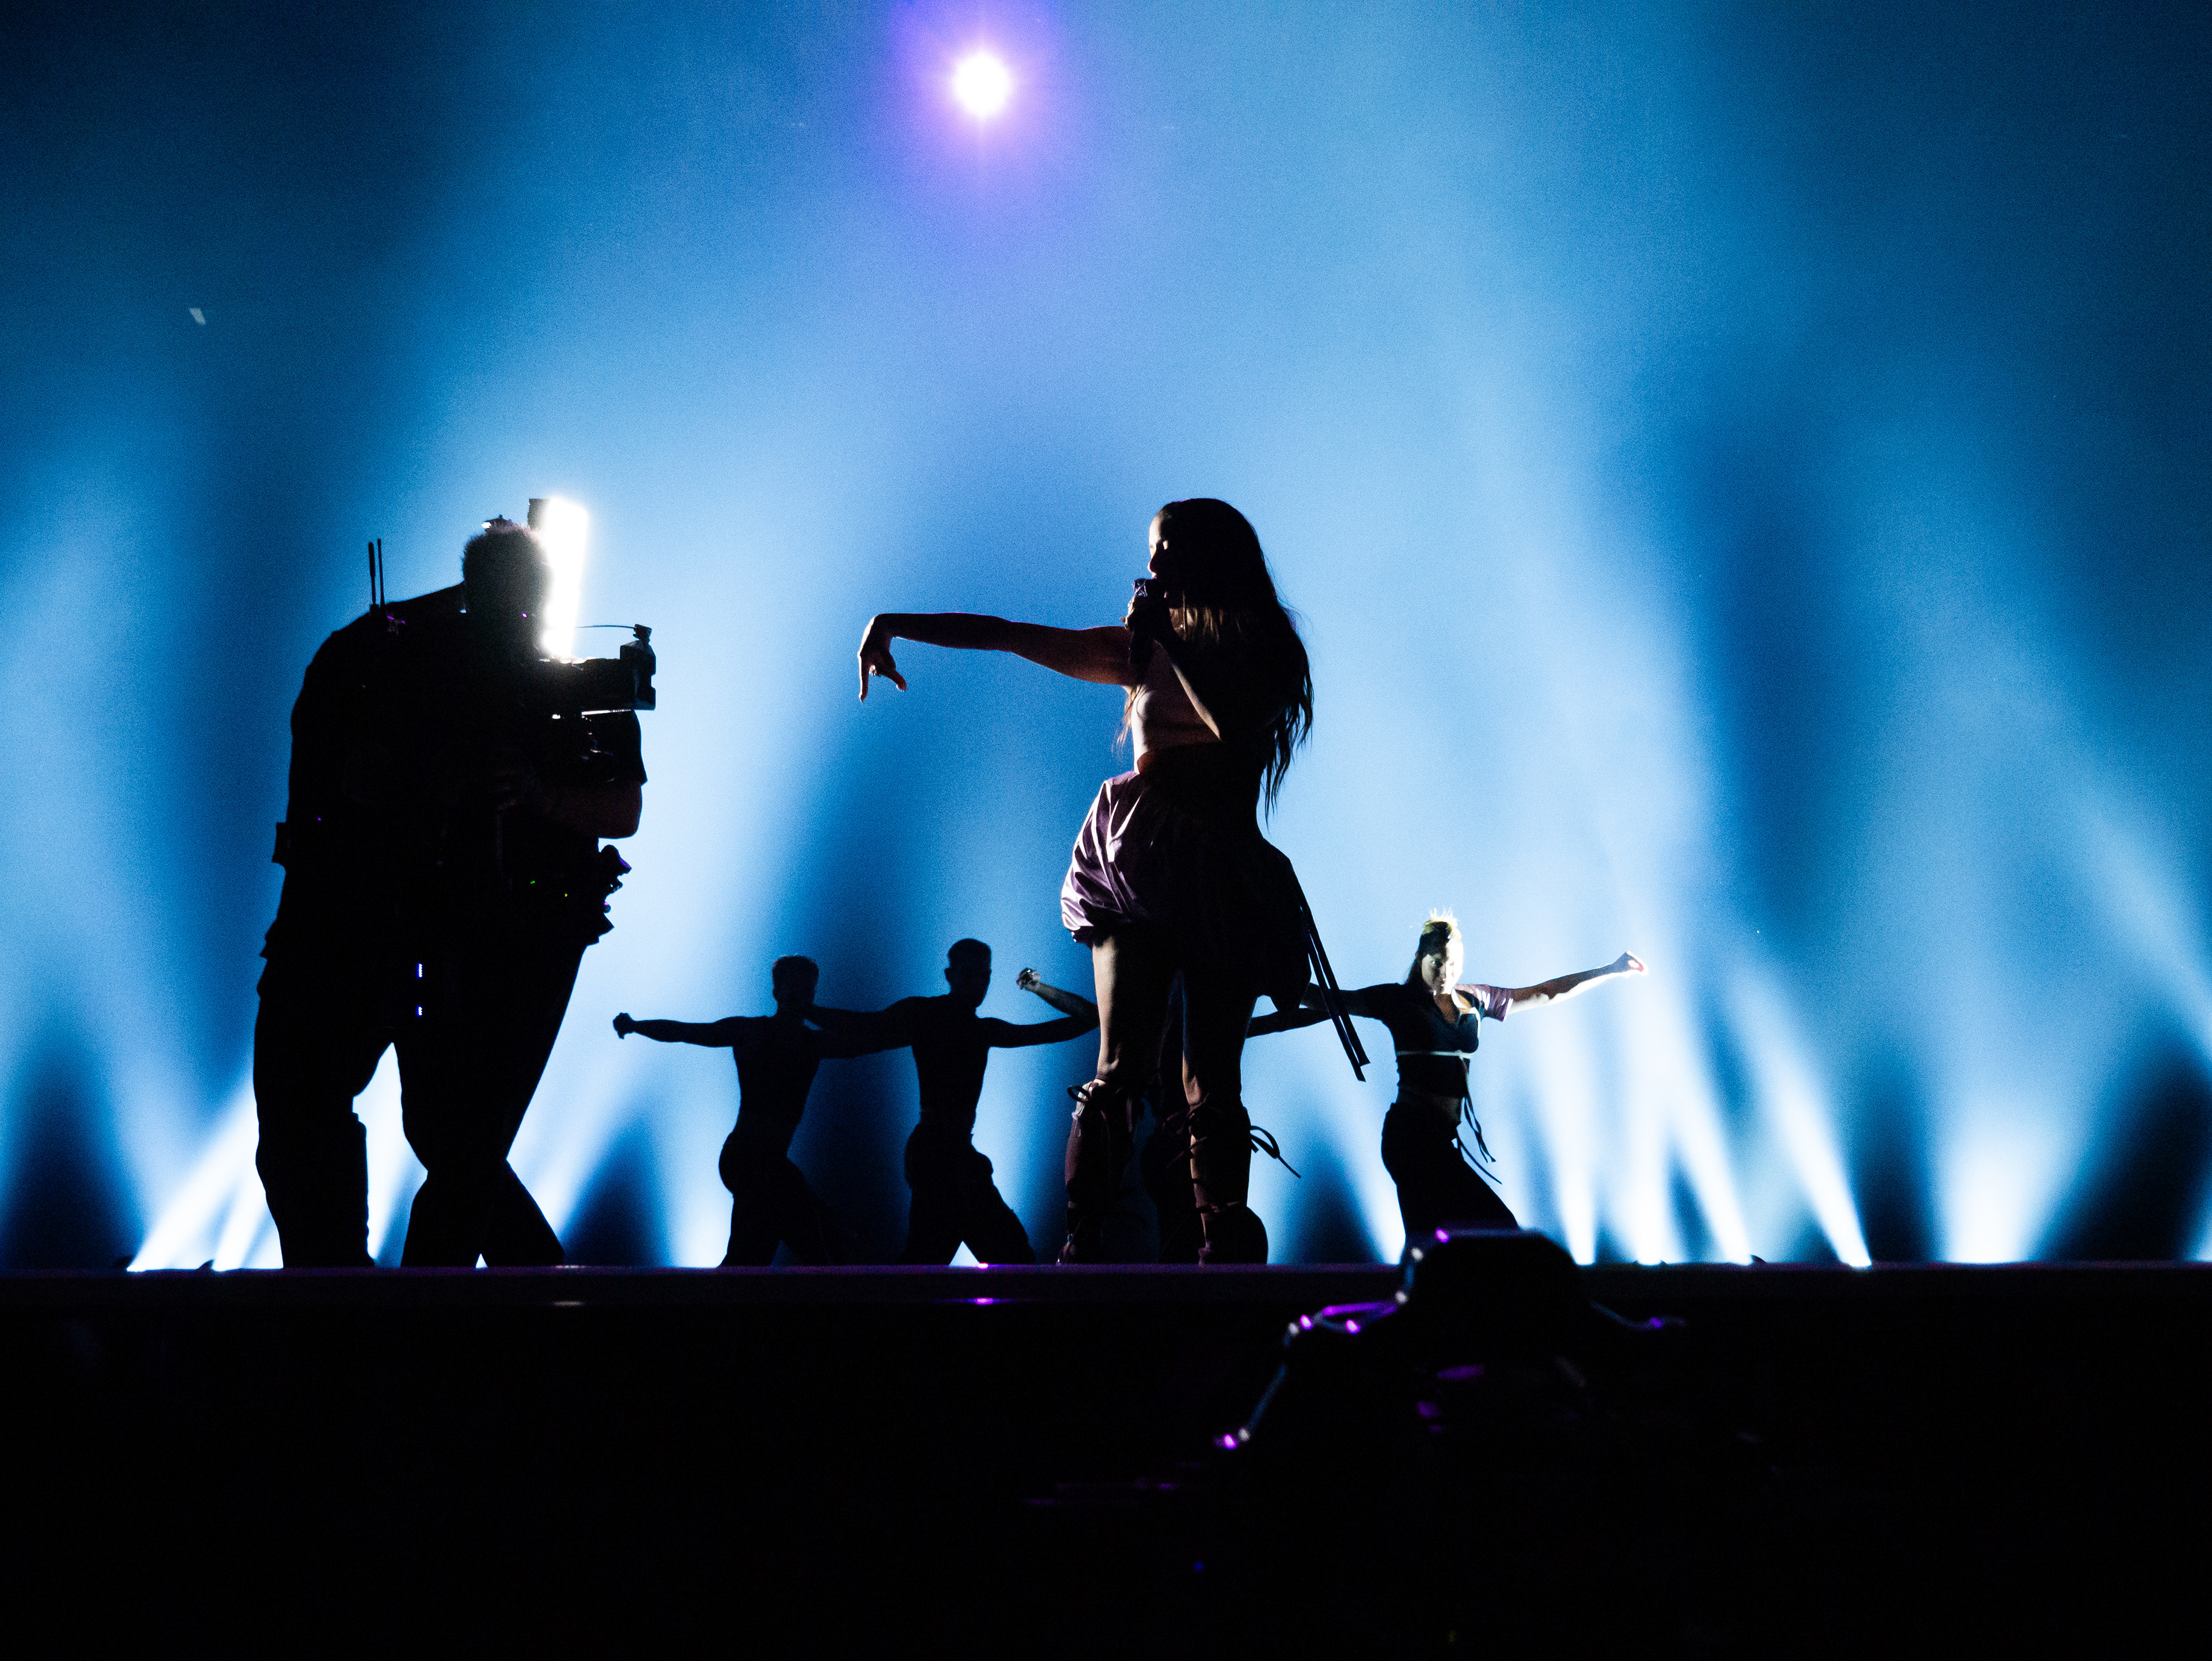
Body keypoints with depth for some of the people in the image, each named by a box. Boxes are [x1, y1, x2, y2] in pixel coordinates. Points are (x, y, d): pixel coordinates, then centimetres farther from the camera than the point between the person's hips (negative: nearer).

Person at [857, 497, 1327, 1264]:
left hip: (1224, 871, 0)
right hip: (1139, 857, 1)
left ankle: (1225, 1257, 2)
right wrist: (896, 622, 3)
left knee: (1211, 1081, -2)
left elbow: (1236, 724, -11)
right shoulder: (1139, 647, 12)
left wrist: (1171, 635, -5)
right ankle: (1079, 1248, -7)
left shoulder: (1267, 651, 8)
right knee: (1120, 1067, -9)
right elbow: (1004, 634, 9)